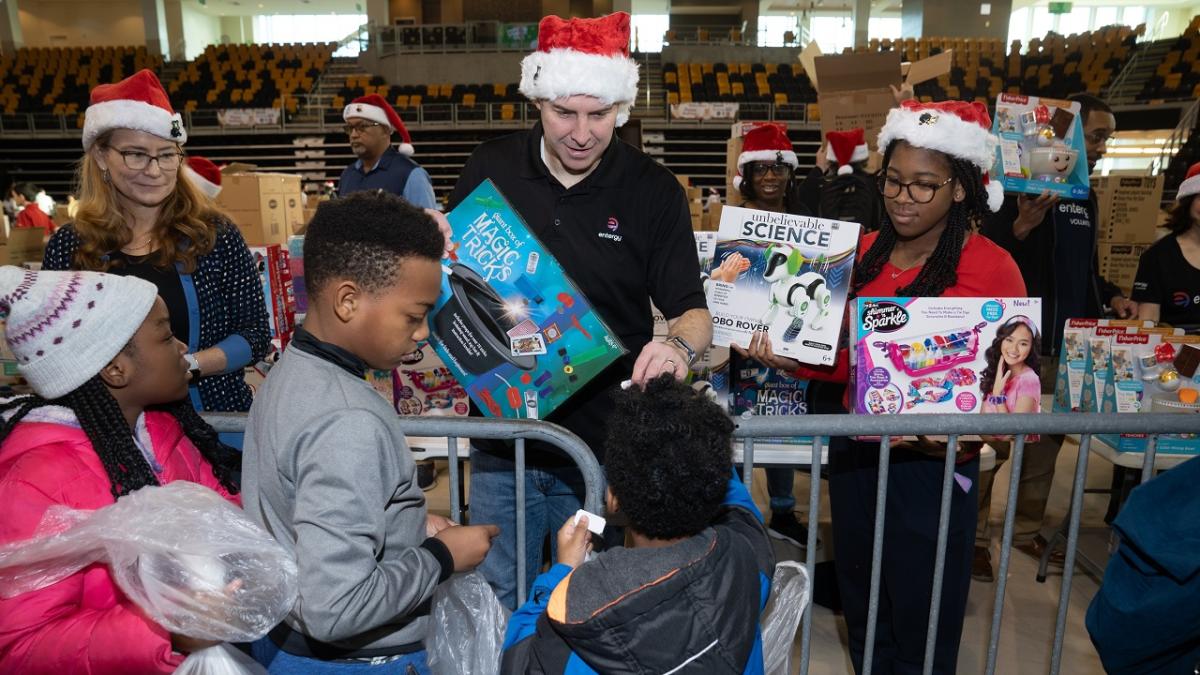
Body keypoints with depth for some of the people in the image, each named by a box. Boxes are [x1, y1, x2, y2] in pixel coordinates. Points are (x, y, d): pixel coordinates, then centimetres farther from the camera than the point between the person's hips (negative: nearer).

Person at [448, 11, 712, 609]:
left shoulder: (653, 191, -7)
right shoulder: (489, 168, -2)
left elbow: (691, 309, -5)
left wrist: (679, 345, -28)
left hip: (606, 444, -1)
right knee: (498, 606, 19)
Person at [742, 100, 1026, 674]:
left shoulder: (991, 268, -13)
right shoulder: (865, 252, 4)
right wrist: (789, 356, -7)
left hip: (932, 467, -5)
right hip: (856, 451, 5)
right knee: (861, 612, 23)